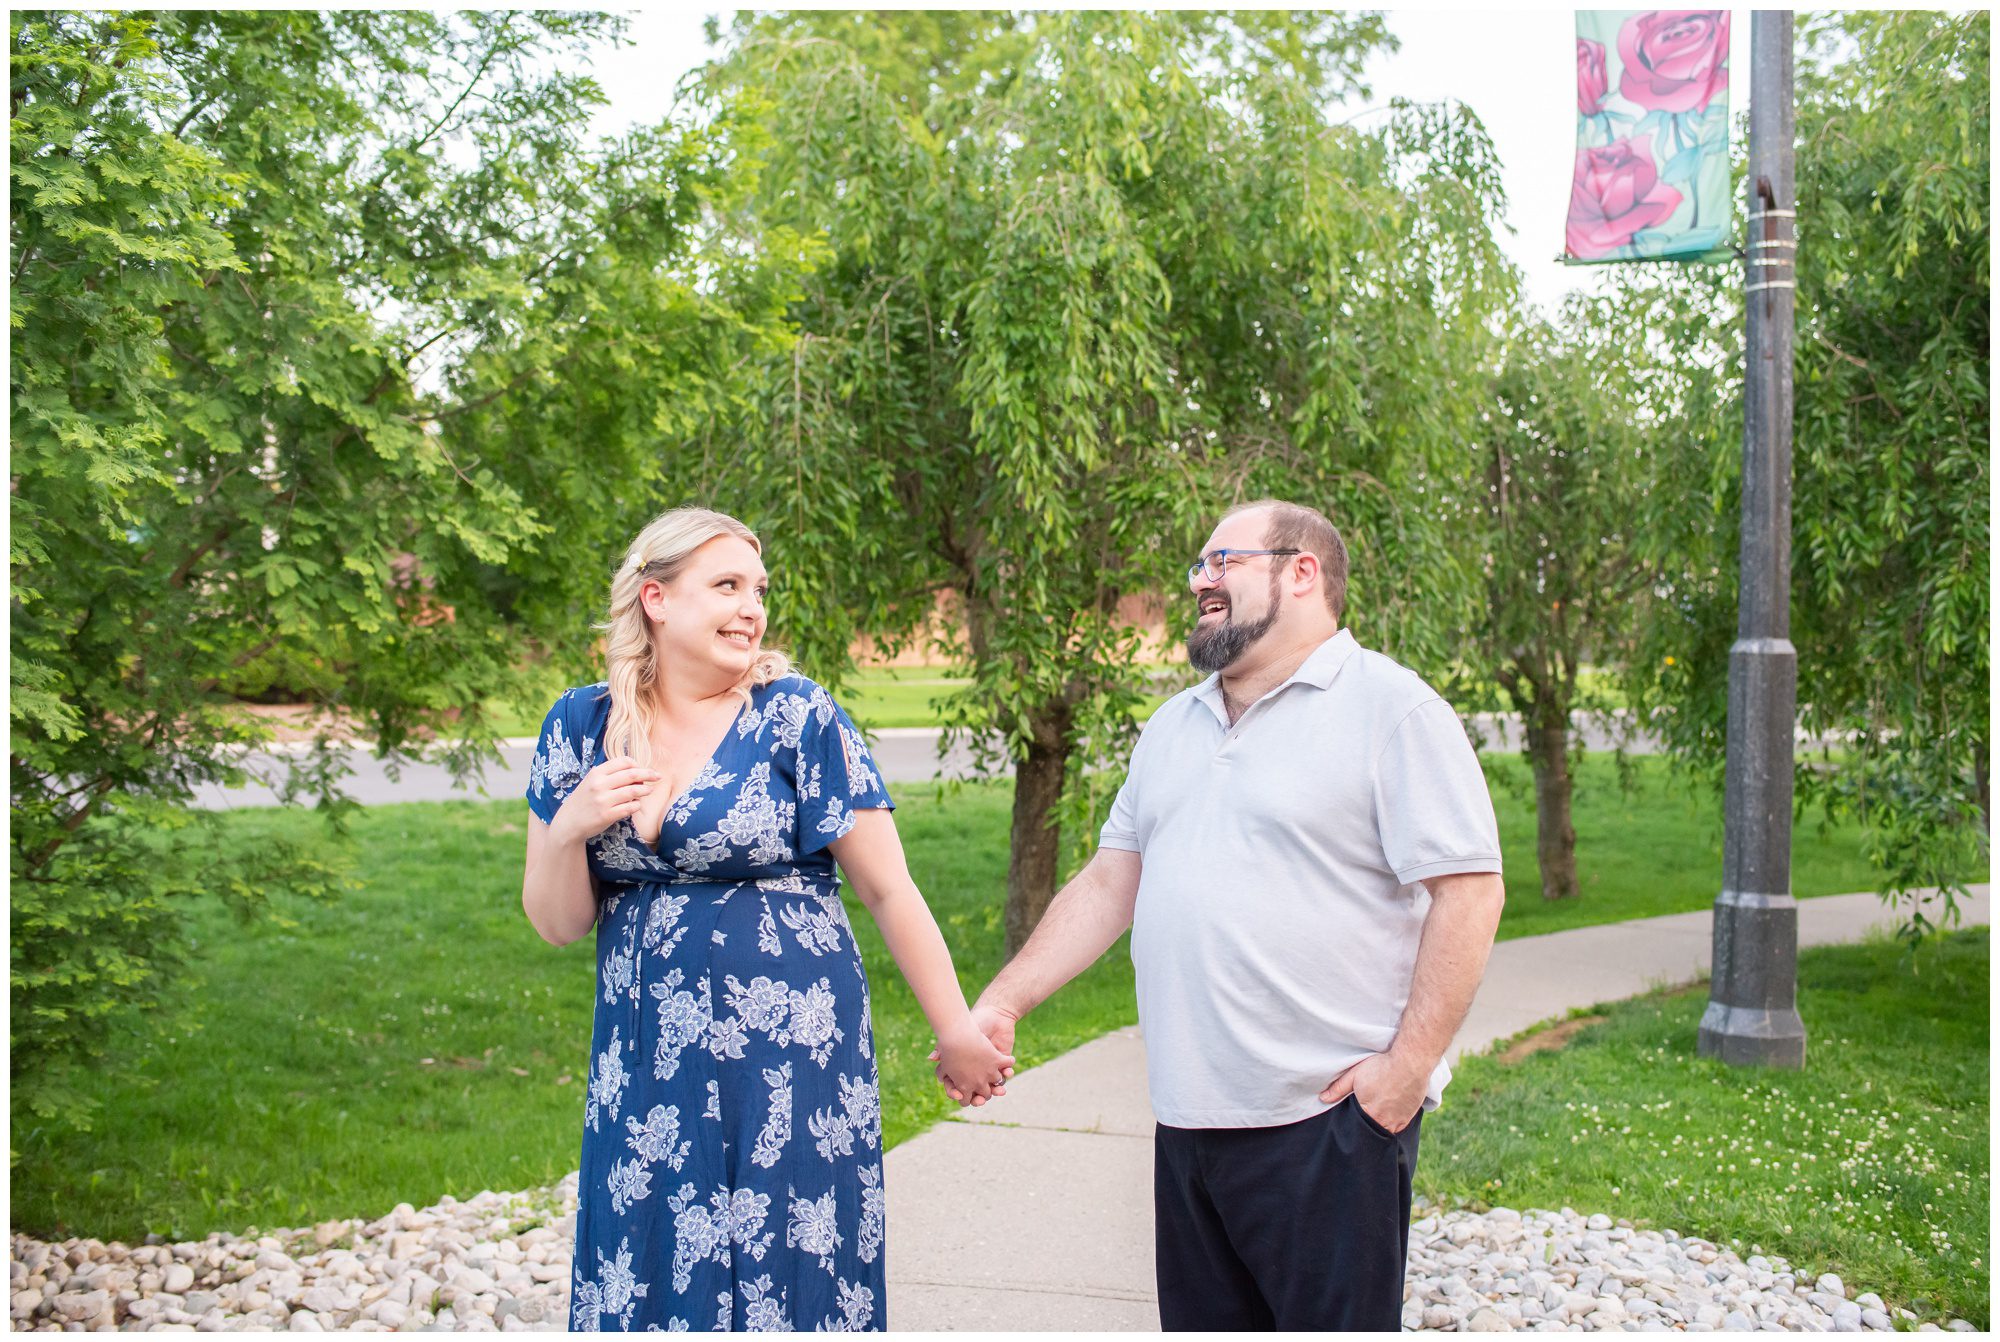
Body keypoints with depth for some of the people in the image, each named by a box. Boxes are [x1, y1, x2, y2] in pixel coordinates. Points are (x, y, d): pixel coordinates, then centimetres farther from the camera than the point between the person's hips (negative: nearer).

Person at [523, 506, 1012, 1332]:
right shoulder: (581, 725, 4)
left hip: (788, 1057, -3)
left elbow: (888, 892, -2)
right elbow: (558, 923, 7)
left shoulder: (796, 718, -5)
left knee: (785, 1276, 1)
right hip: (646, 1070, 3)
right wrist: (569, 829, -11)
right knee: (644, 1284, 8)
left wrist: (957, 1034, 1)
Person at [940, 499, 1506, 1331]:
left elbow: (1468, 890, -12)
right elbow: (1108, 884, 17)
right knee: (1201, 1322, 14)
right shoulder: (1174, 726, 16)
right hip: (1189, 1114, 7)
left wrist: (1408, 1065, -17)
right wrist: (1001, 1004, 8)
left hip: (1328, 1118, -7)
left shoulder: (1390, 708, -7)